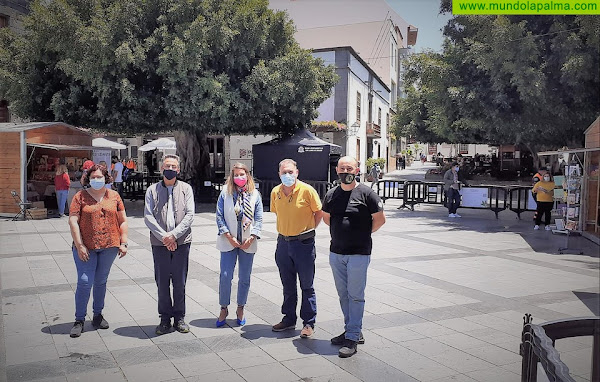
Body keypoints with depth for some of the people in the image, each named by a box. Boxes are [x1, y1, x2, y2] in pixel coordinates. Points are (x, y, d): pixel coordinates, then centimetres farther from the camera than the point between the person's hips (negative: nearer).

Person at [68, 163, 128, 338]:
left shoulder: (114, 196, 8)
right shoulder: (80, 196, 0)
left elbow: (123, 221, 10)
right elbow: (73, 221, -5)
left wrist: (123, 243, 3)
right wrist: (79, 246, -11)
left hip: (109, 246, 2)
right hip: (86, 247, -2)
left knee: (101, 282, 12)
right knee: (84, 282, -6)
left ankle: (98, 315, 26)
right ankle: (79, 320, 6)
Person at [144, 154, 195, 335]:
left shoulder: (186, 189, 6)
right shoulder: (152, 190, 6)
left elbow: (189, 215, -3)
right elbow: (148, 217, -2)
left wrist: (174, 235, -14)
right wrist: (164, 236, -13)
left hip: (181, 242, 0)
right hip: (159, 243, 0)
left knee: (180, 282, 6)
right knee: (162, 282, 6)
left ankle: (179, 317, 19)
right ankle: (165, 319, 17)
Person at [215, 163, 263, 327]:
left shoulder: (255, 194, 3)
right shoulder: (225, 193, -1)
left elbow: (259, 219, 3)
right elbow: (219, 216, -2)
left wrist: (252, 238, -8)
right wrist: (229, 237, -10)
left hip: (248, 243, 1)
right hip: (228, 242, -1)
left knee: (244, 278, 8)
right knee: (225, 276, -4)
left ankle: (240, 309, 25)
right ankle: (224, 309, 14)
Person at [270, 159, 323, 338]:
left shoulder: (307, 190, -11)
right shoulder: (275, 192, 3)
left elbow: (319, 212, -1)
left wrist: (308, 229, 1)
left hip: (303, 243, -5)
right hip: (283, 243, 5)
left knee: (307, 286, 4)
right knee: (288, 286, 16)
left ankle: (309, 323, 15)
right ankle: (289, 319, 29)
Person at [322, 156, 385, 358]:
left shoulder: (366, 193, -8)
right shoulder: (331, 194, 7)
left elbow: (380, 219, -2)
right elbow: (326, 217, 22)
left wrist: (363, 234, 3)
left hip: (359, 253, -6)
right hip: (336, 252, 6)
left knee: (355, 295, -2)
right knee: (343, 294, 13)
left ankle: (352, 338, 4)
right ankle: (353, 331, 27)